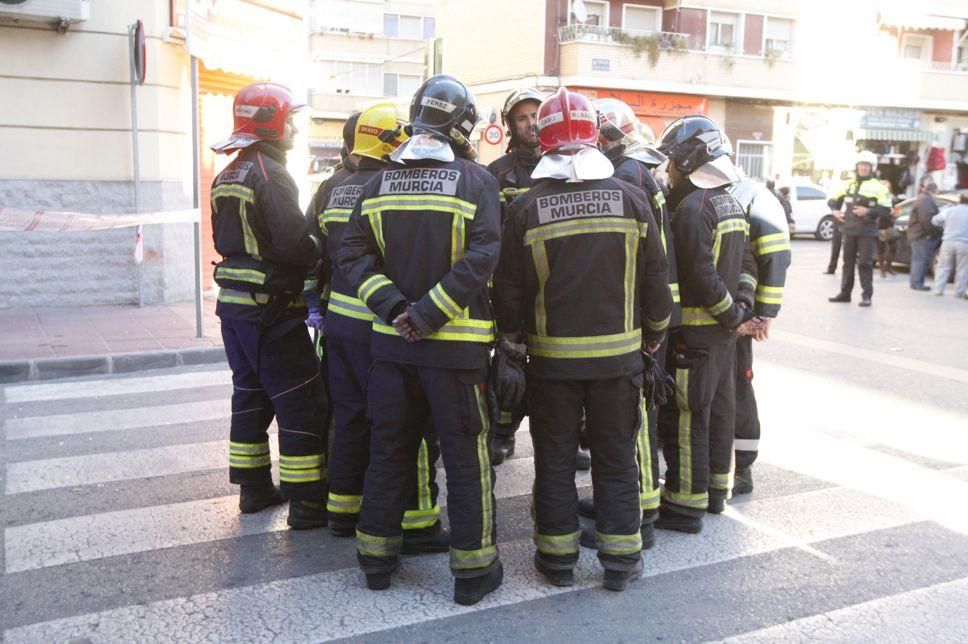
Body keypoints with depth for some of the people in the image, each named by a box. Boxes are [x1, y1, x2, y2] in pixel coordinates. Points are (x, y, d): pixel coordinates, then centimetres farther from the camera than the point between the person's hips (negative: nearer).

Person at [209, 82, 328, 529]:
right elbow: (295, 244, -23)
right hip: (271, 307, -9)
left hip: (234, 303, 9)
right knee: (301, 403, -2)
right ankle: (306, 501, 2)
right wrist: (320, 253, -5)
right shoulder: (271, 176, -17)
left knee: (250, 395, 17)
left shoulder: (226, 177, 13)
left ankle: (254, 488, 26)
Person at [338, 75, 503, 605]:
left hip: (390, 341, 4)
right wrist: (430, 313, -16)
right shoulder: (475, 180, -6)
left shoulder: (380, 182, 6)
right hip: (454, 343, -4)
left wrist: (393, 305, -8)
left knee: (388, 450, 15)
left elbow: (353, 254, -1)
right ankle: (473, 569, 14)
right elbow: (480, 258, -18)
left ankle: (377, 558, 26)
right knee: (466, 457, 6)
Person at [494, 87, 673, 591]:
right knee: (616, 457, 12)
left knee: (554, 457, 11)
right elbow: (655, 278, 1)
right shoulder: (630, 199, -5)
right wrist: (655, 333, 17)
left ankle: (557, 558, 20)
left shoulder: (526, 208, -8)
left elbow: (509, 289, -3)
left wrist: (513, 340, 13)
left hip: (552, 356, -1)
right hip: (618, 355, 1)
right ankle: (620, 560, 20)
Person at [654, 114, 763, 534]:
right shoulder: (731, 204, 13)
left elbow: (700, 276, -22)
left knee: (684, 415, -3)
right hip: (723, 328, 10)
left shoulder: (692, 207, -17)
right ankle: (716, 489, 30)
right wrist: (737, 314, 11)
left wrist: (734, 317, -13)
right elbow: (734, 267, 14)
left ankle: (685, 504, 3)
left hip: (695, 327, -10)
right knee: (718, 406, 17)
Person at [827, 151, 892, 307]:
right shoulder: (847, 184, 11)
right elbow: (833, 200, 21)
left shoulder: (878, 187, -3)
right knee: (848, 262, 10)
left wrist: (868, 211, -18)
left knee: (865, 263, -5)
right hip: (849, 230, 5)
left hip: (866, 232, -5)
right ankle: (845, 293, 18)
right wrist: (835, 211, 2)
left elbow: (886, 209, -9)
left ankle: (866, 295, 0)